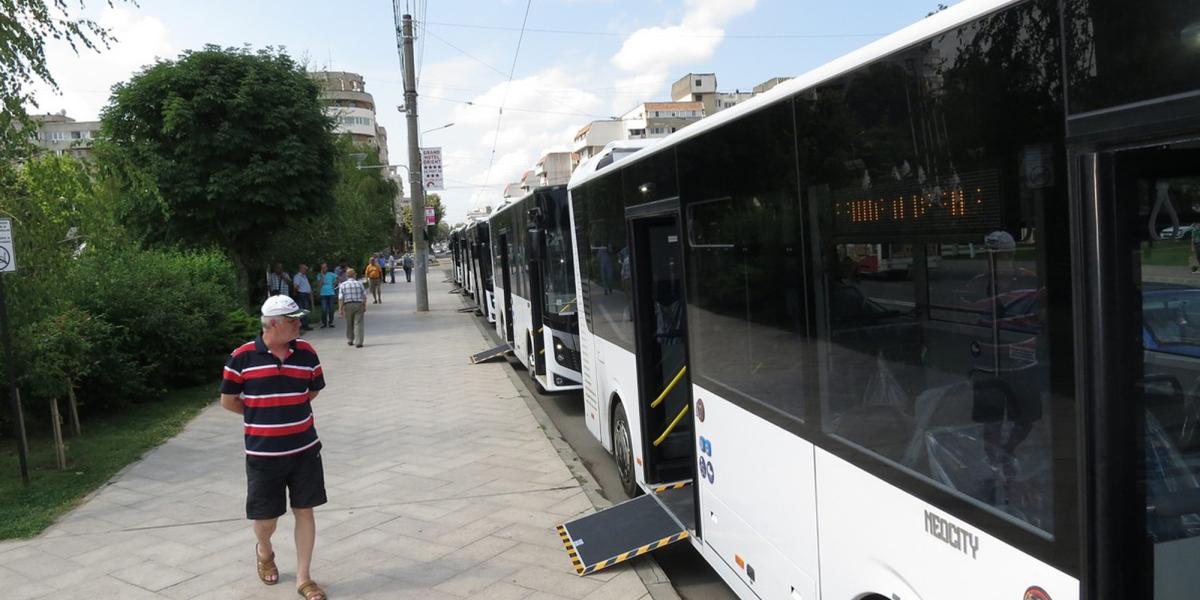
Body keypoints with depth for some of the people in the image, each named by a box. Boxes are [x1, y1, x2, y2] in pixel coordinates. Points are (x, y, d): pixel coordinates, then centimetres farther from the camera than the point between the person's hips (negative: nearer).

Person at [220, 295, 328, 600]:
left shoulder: (306, 352, -3)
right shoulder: (242, 356, -10)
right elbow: (228, 400, 1)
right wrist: (258, 415, 10)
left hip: (304, 449, 2)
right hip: (263, 452, -2)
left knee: (304, 511, 6)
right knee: (266, 516, 9)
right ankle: (264, 552, 44)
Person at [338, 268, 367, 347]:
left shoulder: (342, 285, 1)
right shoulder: (359, 284, 1)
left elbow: (340, 298, -4)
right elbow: (364, 296, 3)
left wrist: (340, 309, -1)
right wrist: (364, 306, 13)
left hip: (348, 305, 1)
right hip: (359, 304, -1)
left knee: (349, 324, 16)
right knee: (358, 324, -1)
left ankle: (350, 340, 29)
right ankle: (358, 342, -8)